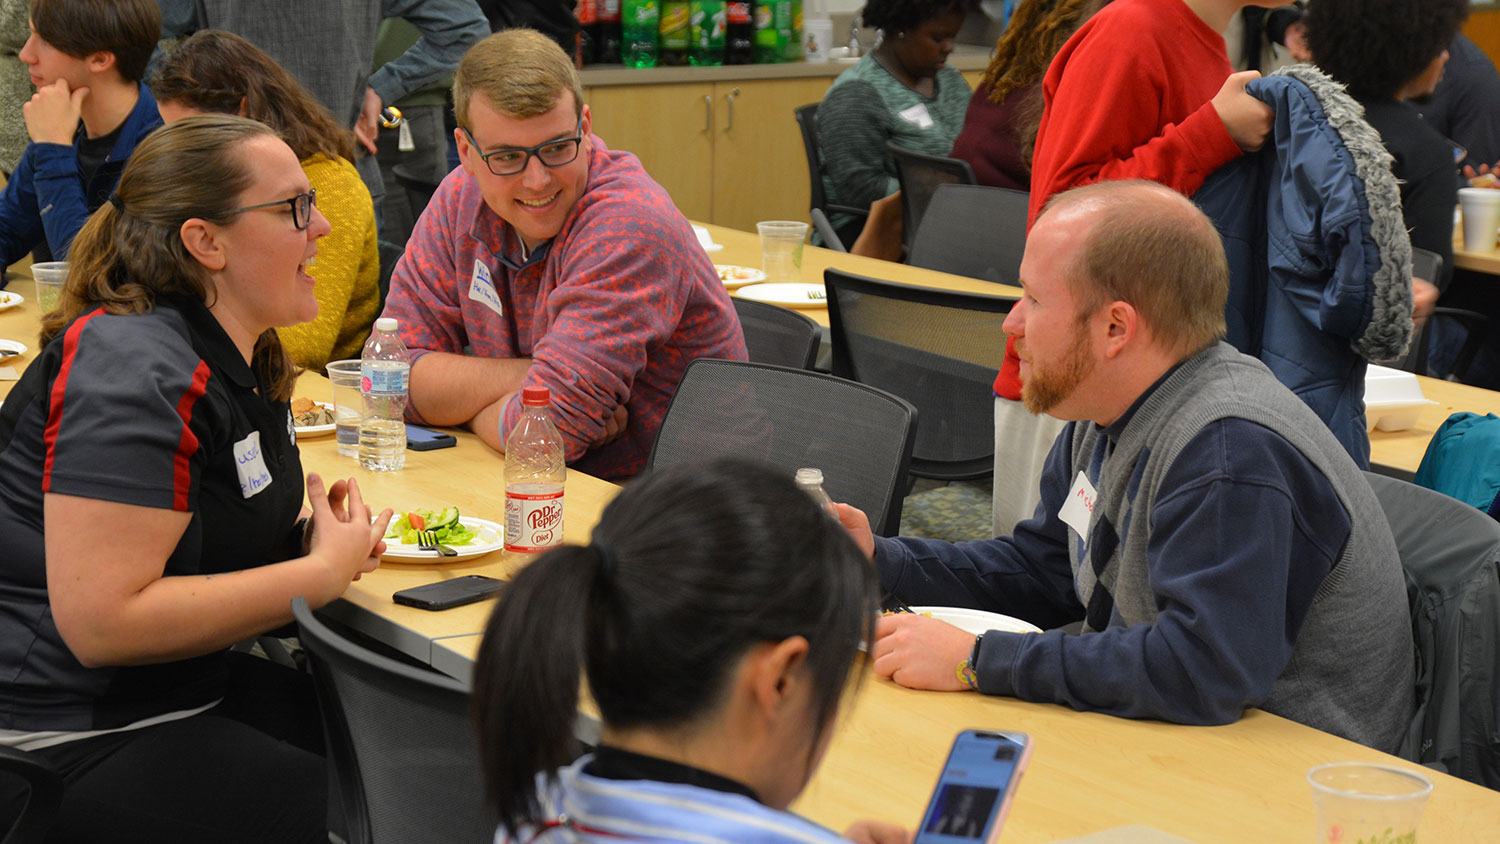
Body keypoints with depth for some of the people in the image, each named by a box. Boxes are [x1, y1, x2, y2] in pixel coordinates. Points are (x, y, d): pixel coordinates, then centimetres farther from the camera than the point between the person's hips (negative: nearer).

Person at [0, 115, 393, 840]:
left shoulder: (241, 353, 7)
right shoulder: (138, 373, -22)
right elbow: (100, 622, -28)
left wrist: (313, 531, 2)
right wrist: (321, 573, -21)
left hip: (182, 690, 9)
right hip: (68, 743, -9)